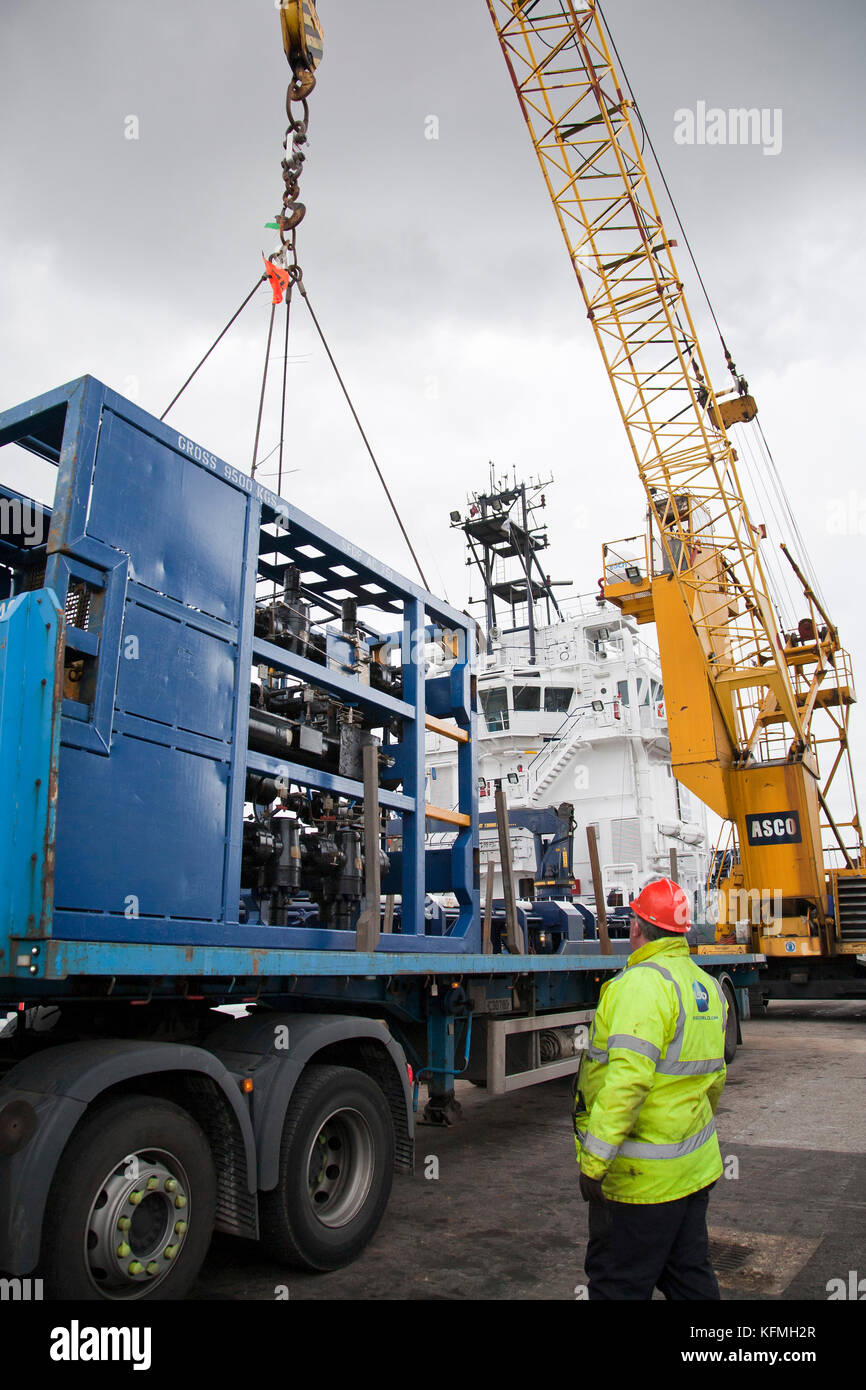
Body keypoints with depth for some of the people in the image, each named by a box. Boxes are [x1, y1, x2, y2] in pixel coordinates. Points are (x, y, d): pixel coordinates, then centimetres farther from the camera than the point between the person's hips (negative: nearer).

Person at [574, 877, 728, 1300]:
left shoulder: (643, 982, -20)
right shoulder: (707, 985, 9)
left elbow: (628, 1076, -29)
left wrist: (594, 1159, -25)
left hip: (643, 1174, -9)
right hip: (694, 1164, 9)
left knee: (617, 1284, 4)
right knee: (691, 1277, 20)